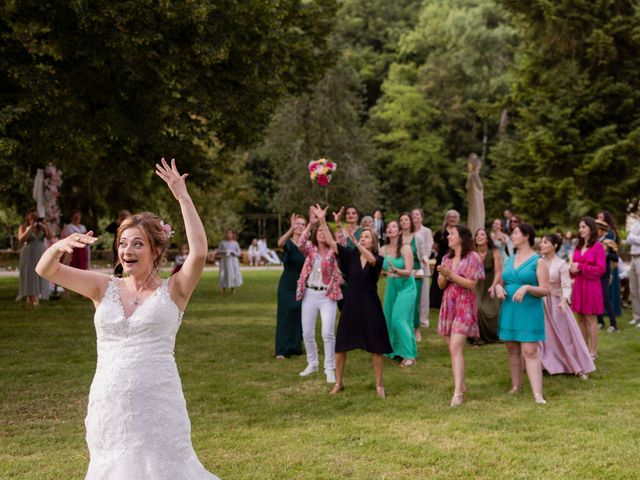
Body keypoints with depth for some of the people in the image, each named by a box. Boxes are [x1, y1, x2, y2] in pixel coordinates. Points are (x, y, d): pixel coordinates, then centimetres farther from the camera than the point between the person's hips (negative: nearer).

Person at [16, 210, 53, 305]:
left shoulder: (42, 226, 6)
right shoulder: (23, 227, 0)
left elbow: (50, 237, -2)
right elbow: (21, 239, -13)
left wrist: (46, 226, -11)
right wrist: (30, 228, -17)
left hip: (41, 254, 3)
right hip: (28, 254, -3)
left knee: (39, 275, 0)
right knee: (29, 275, -4)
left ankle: (36, 298, 2)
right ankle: (29, 298, -4)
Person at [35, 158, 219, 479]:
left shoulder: (172, 291, -1)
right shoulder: (105, 288, 7)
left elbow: (199, 253, -19)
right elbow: (45, 270, 0)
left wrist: (182, 196, -18)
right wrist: (58, 248, -23)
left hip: (157, 402, -3)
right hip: (108, 402, 3)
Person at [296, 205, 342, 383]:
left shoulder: (332, 251, 0)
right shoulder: (310, 249, 4)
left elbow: (333, 242, -22)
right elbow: (300, 244, -17)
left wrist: (322, 220, -29)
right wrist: (311, 223, -27)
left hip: (327, 295, -3)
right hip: (309, 294, 3)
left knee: (328, 333, -11)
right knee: (307, 333, 8)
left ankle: (330, 369, -2)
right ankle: (312, 364, 27)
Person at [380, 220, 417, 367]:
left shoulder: (405, 248, -12)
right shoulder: (384, 249, 2)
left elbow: (409, 272, -17)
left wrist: (396, 270, -33)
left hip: (406, 286, -6)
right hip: (391, 285, 6)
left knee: (399, 319, -15)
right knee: (388, 318, 6)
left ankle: (409, 355, -12)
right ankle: (394, 351, 22)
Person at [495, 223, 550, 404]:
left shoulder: (537, 261, -5)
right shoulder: (509, 260, 13)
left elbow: (545, 290, -10)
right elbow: (501, 283, 20)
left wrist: (527, 288, -26)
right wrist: (498, 287, -3)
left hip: (529, 312, -6)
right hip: (509, 311, 6)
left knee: (530, 352, -11)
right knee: (512, 350, 10)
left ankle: (538, 394, -14)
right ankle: (516, 386, 21)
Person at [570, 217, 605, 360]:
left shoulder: (598, 247, -7)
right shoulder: (578, 247, 12)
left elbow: (601, 268, -12)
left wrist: (581, 267, -12)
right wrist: (573, 269, -2)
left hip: (591, 285, -6)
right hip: (578, 284, 6)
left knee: (590, 319, -2)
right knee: (580, 319, 8)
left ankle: (593, 352, 4)